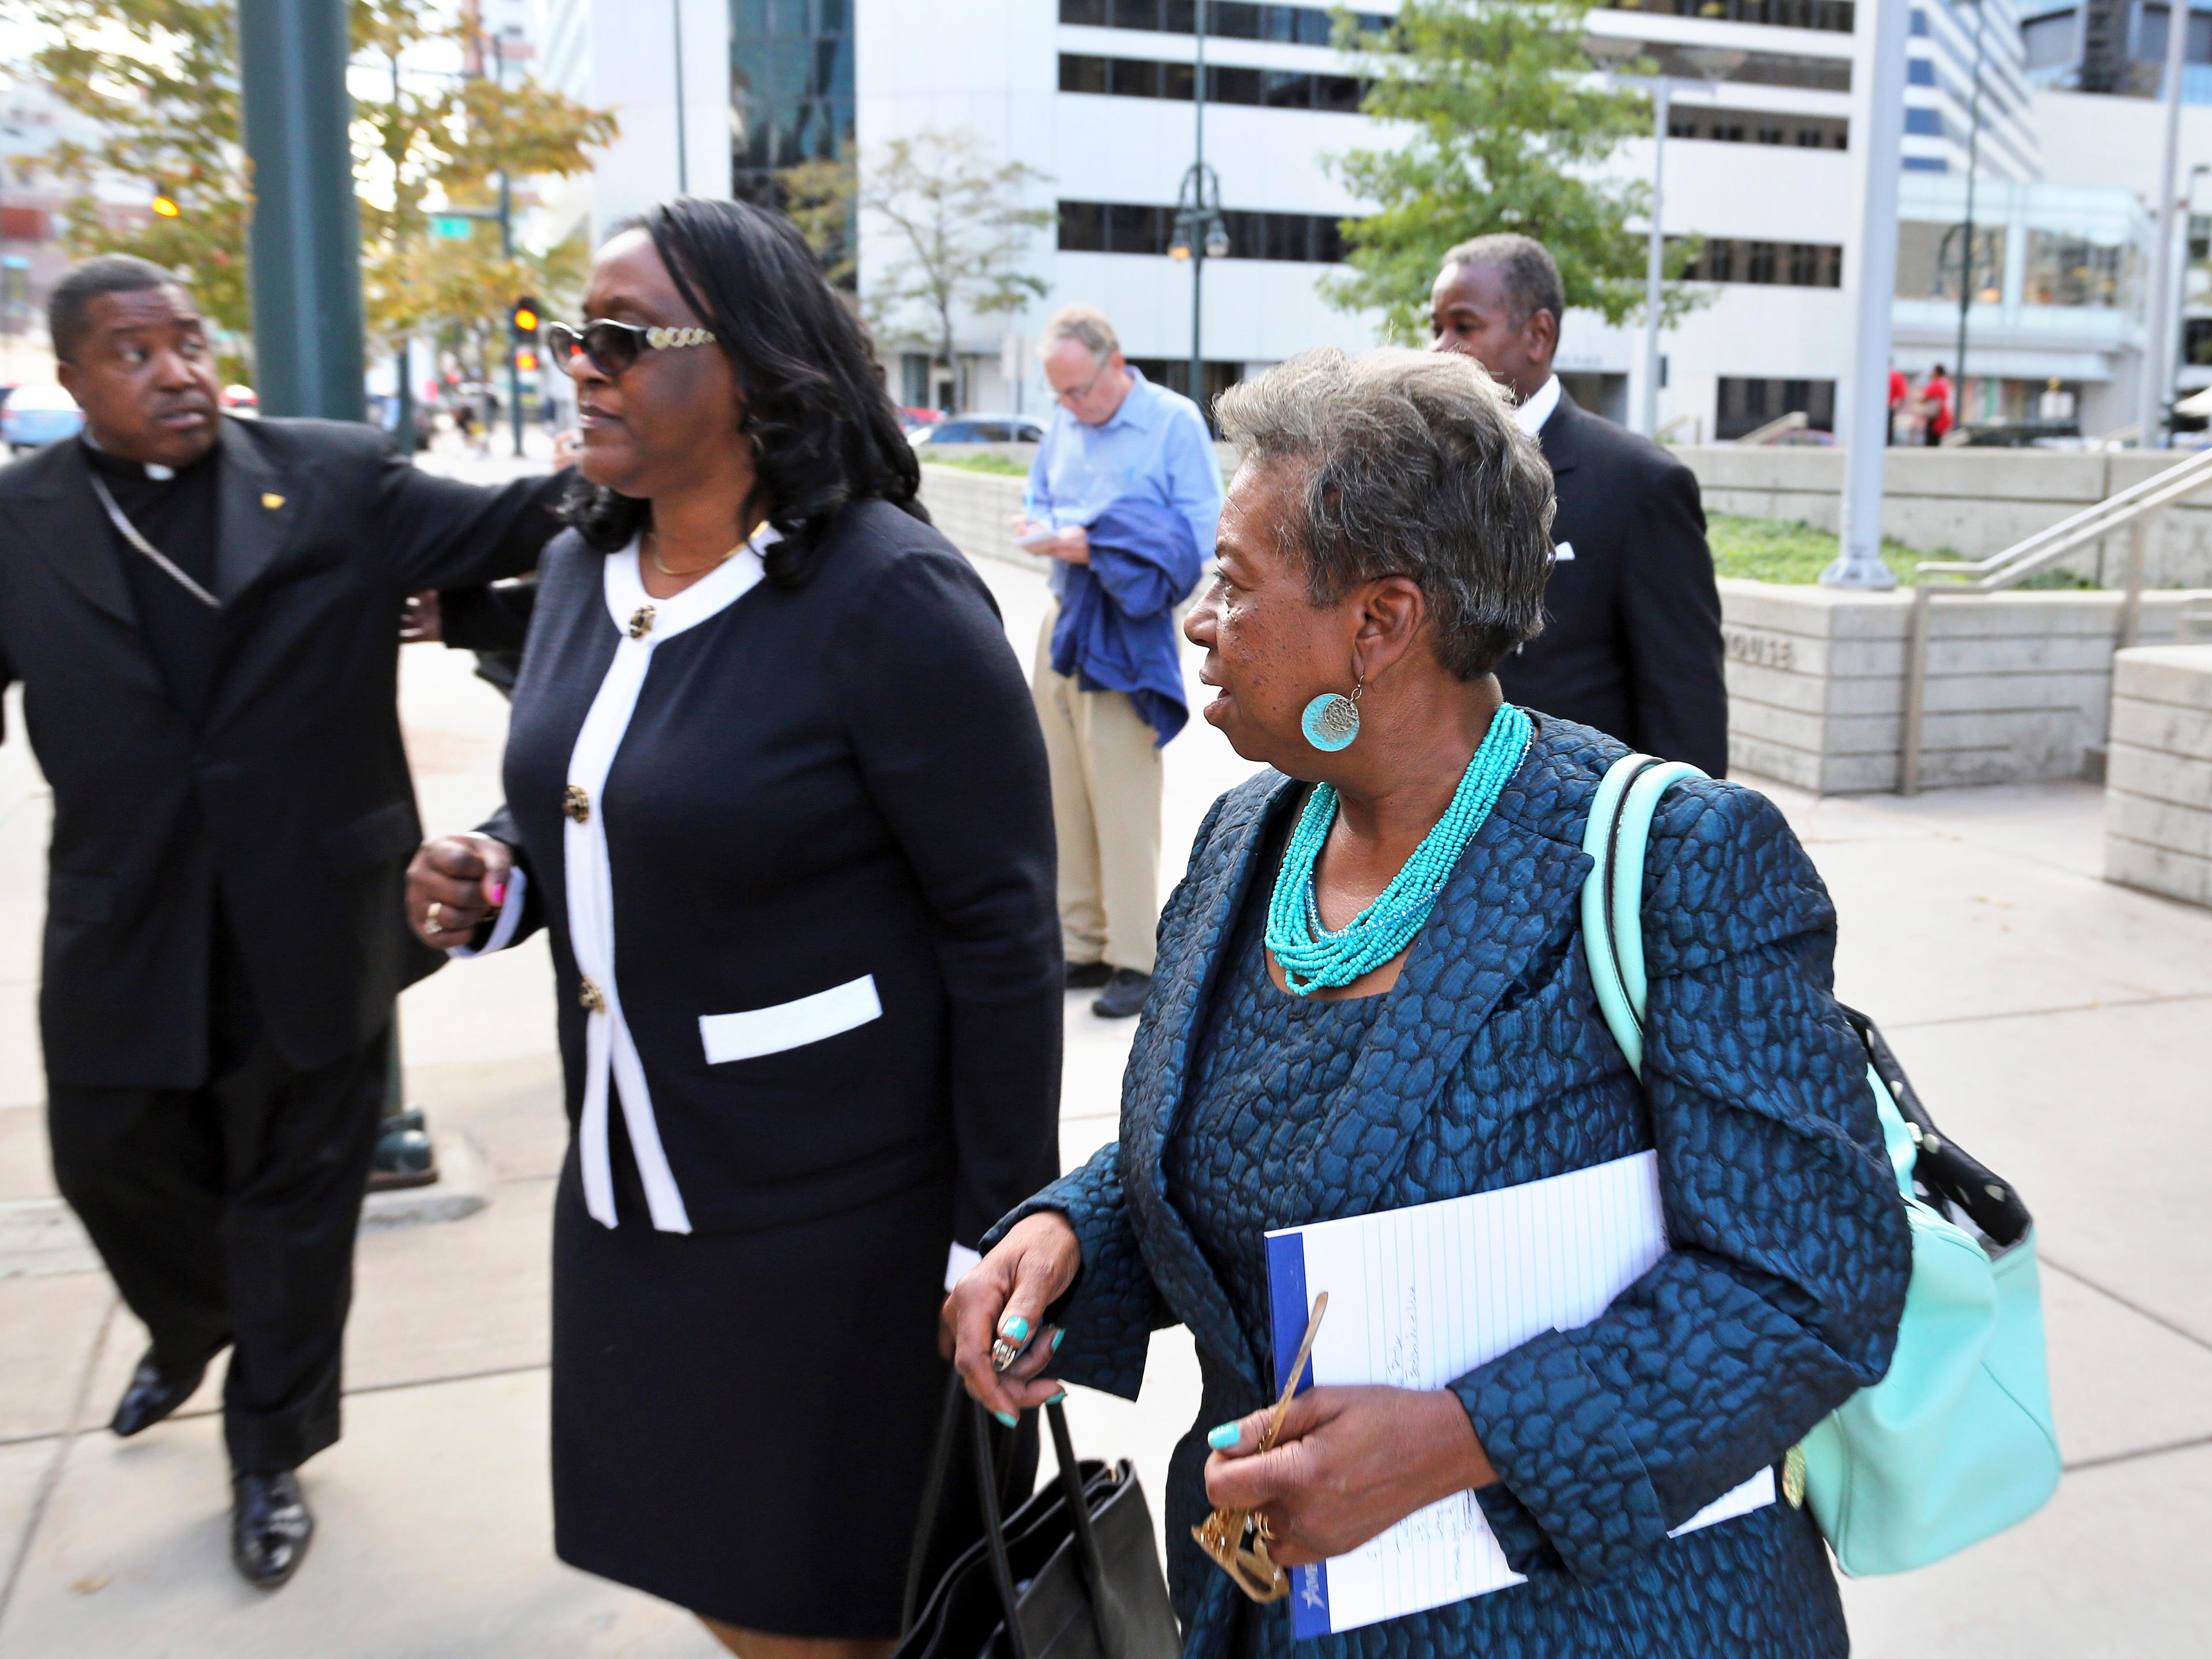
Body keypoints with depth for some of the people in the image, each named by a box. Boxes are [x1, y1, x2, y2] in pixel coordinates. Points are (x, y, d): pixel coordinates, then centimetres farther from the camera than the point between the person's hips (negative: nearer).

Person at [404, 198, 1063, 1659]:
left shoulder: (890, 596, -19)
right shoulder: (583, 570, 5)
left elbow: (1004, 934, -17)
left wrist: (998, 1237, -14)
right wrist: (501, 875, -3)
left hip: (828, 1207, -7)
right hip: (624, 1179, 7)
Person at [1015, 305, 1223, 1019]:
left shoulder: (1174, 420, -5)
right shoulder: (1063, 424, 13)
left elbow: (1197, 529, -10)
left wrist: (1097, 544, -17)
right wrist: (1042, 527, -2)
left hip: (1127, 630, -6)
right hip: (1064, 619, 6)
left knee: (1124, 800, -5)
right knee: (1064, 794, 8)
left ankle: (1134, 961, 3)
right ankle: (1083, 946, 19)